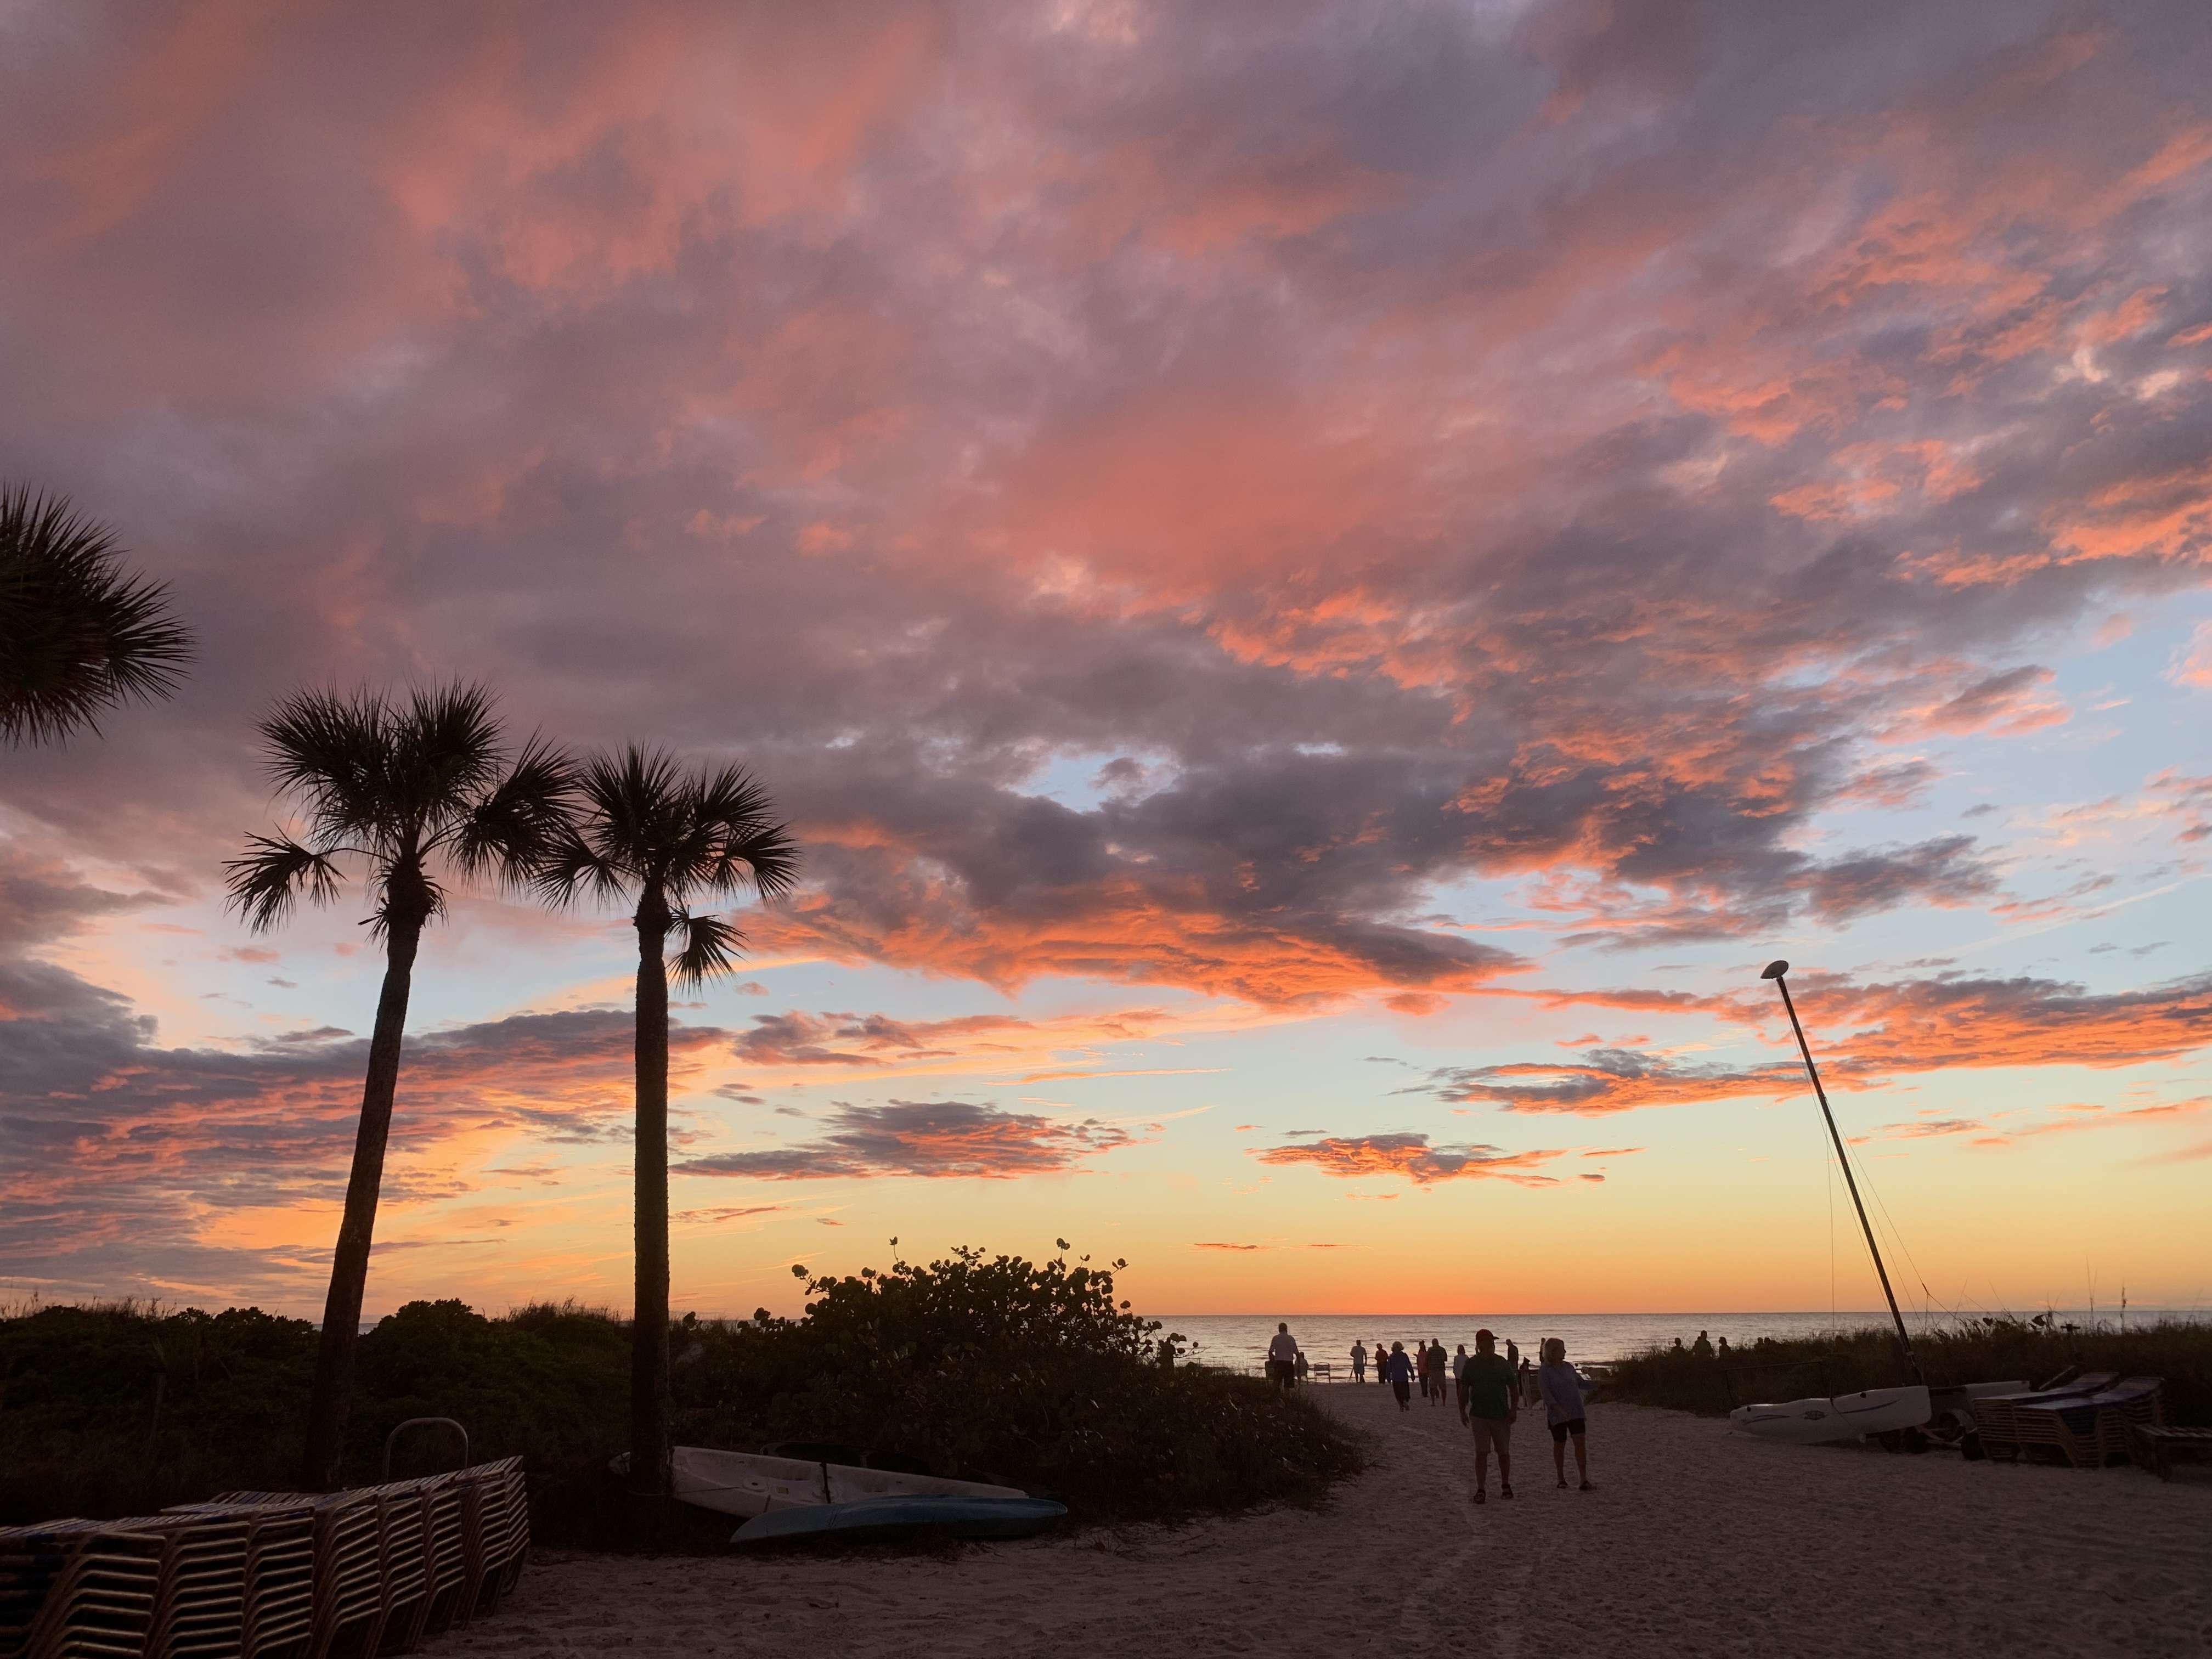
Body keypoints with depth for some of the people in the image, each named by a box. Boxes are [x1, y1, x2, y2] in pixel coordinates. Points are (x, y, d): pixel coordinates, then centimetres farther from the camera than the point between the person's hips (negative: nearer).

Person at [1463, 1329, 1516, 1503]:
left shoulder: (1502, 1363, 0)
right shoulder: (1471, 1364, -2)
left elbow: (1512, 1387, 6)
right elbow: (1465, 1389, 4)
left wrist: (1513, 1408, -3)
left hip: (1501, 1415, 1)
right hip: (1479, 1415, -1)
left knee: (1504, 1452, 12)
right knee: (1481, 1453, -4)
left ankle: (1505, 1485, 32)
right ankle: (1480, 1490, 2)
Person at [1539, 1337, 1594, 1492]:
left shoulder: (1568, 1367, 8)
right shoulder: (1544, 1371, -10)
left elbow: (1581, 1383, 22)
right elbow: (1546, 1393, -18)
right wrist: (1559, 1409, -28)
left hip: (1576, 1412, 4)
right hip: (1557, 1415, -4)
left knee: (1580, 1443, -8)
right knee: (1560, 1445, 7)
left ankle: (1584, 1481, -8)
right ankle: (1561, 1480, 22)